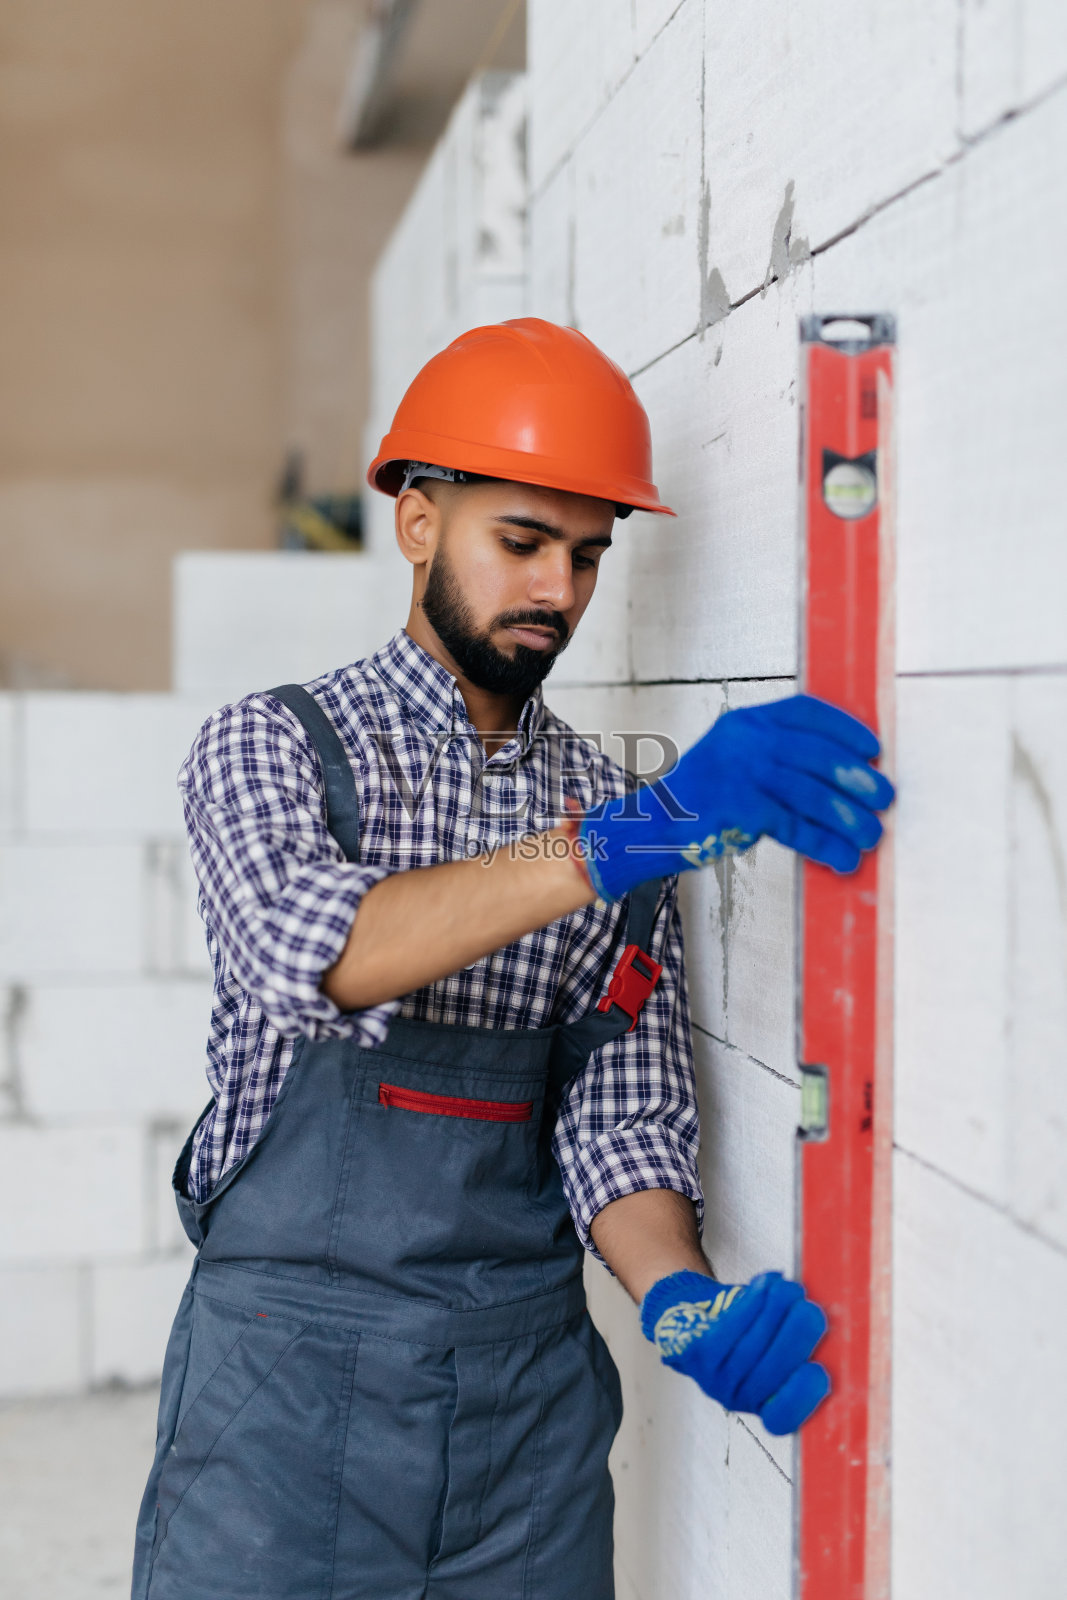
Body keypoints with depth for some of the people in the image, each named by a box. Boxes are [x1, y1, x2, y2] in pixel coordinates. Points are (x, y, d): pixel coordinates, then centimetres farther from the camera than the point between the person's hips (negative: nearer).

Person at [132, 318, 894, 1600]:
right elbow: (312, 953, -24)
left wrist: (679, 1296, -18)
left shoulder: (616, 811, 7)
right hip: (291, 1363, -3)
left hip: (530, 1388, 3)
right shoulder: (271, 747, -2)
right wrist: (632, 837, -34)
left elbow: (621, 1117, 3)